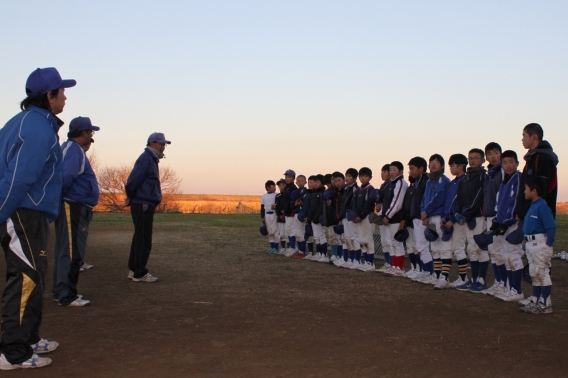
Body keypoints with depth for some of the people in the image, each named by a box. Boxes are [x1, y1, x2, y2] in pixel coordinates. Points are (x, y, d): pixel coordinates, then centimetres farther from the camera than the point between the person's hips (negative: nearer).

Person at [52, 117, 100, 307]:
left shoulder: (69, 147, 17)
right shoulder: (75, 150, -15)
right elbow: (66, 175, -28)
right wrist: (63, 193, -15)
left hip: (75, 208, 11)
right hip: (73, 207, -11)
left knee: (65, 250, 16)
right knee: (72, 252, -7)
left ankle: (60, 291, 26)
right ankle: (66, 295, -2)